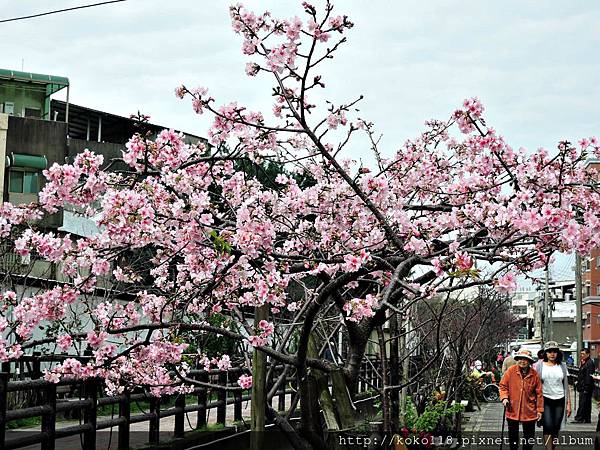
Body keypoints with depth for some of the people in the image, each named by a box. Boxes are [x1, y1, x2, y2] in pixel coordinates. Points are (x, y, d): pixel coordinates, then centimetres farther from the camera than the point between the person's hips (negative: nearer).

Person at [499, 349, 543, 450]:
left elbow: (539, 393, 0)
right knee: (513, 434, 12)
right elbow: (503, 386, 2)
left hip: (529, 411, 0)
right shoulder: (511, 371, -5)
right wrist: (504, 397, -14)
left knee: (529, 436, 9)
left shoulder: (534, 375, -5)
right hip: (512, 410, 0)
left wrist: (539, 410, 0)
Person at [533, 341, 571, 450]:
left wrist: (568, 403, 6)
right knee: (548, 427, -15)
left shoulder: (562, 366, 8)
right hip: (545, 400, -3)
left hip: (559, 400, 3)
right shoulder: (539, 365, 1)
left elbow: (566, 386, 10)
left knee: (556, 429, 4)